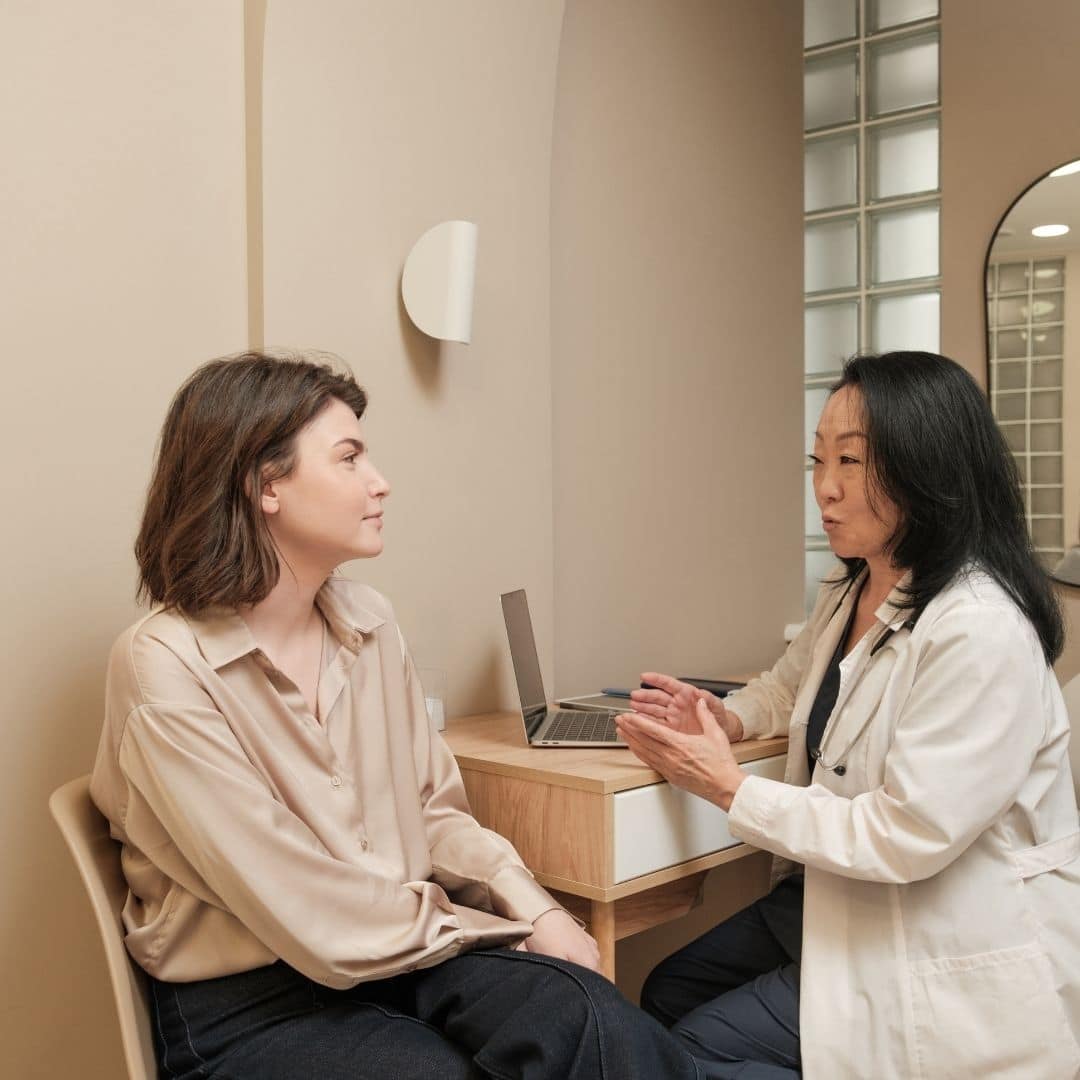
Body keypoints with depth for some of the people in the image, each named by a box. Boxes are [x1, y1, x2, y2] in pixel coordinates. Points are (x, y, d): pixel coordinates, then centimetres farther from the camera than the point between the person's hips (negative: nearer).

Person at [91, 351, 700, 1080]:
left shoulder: (367, 621, 3)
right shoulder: (165, 668, -15)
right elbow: (303, 908, -17)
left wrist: (530, 906, -6)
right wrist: (496, 929, -10)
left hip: (404, 950, 5)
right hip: (248, 1006, -4)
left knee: (590, 1019, -21)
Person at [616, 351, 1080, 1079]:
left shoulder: (981, 631, -27)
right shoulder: (847, 594, 4)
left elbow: (906, 838, -27)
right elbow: (790, 687, 23)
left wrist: (730, 788, -21)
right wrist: (725, 719, 0)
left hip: (954, 956, -9)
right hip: (844, 895, 9)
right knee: (667, 996, 10)